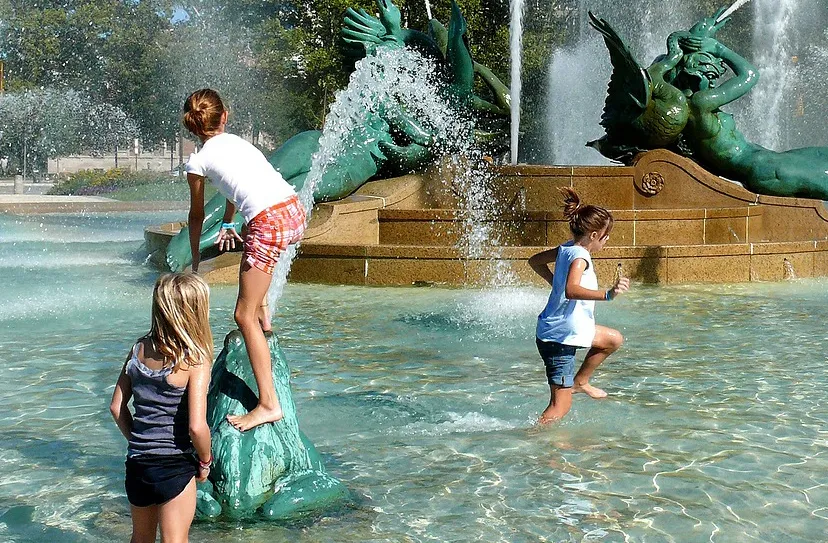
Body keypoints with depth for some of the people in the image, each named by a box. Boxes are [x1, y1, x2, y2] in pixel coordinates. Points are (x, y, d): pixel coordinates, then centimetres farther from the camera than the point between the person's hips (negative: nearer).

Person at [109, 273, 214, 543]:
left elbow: (117, 407, 7)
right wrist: (205, 461, -4)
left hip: (136, 463, 6)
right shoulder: (195, 360, -16)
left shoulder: (139, 349, 1)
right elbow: (196, 426, -21)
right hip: (175, 466, -6)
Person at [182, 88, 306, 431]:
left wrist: (195, 260, 35)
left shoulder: (198, 161, 8)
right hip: (295, 212, 7)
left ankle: (268, 404, -5)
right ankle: (263, 314, 44)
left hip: (269, 225, -7)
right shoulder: (236, 141, 24)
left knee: (244, 316, -1)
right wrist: (228, 224, 60)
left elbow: (197, 215, 20)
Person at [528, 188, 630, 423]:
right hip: (558, 337, -10)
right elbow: (571, 291, -41)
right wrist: (607, 294, -49)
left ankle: (580, 382, 33)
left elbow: (535, 261, 22)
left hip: (564, 327, 10)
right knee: (561, 406, -5)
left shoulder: (566, 248, 5)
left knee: (614, 339, 26)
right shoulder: (579, 256, -22)